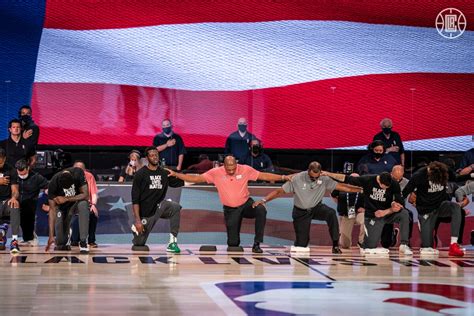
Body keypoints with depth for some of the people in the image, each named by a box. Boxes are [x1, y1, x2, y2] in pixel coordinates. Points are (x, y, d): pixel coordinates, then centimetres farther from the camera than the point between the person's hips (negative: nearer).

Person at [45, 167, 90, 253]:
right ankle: (62, 244, 25)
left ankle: (83, 241, -31)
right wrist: (51, 236, -33)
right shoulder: (53, 183, -29)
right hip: (62, 206, 0)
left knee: (83, 204, -36)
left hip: (77, 201, 0)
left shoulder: (78, 173, -27)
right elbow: (52, 210, -29)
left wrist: (66, 199, -33)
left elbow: (85, 195, -25)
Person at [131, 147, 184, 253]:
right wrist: (137, 219, -21)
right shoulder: (140, 174, -9)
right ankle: (135, 228, 37)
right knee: (139, 244, 0)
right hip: (145, 212, -3)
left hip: (159, 207, 3)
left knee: (175, 207, -29)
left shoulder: (165, 173, 4)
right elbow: (135, 199, -13)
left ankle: (172, 242, -24)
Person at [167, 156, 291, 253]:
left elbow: (263, 176, -5)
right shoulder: (216, 173, -11)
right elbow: (197, 178, -9)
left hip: (246, 204, 0)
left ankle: (256, 244, -23)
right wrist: (175, 174, -16)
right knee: (233, 243, -3)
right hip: (230, 210, 0)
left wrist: (283, 177, -12)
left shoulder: (245, 170, -10)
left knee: (261, 210, -34)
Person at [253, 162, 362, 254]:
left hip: (316, 208, 2)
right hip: (301, 212, -2)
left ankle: (335, 245, -25)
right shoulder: (297, 179, -18)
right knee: (301, 244, -5)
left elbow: (340, 186, -14)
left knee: (331, 213, -32)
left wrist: (360, 189, -21)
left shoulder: (324, 179, -12)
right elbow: (280, 191, -16)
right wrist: (264, 200, -25)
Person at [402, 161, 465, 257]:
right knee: (427, 246, -6)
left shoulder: (445, 173, -11)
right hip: (426, 210, -2)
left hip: (440, 205, 3)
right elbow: (405, 192, -15)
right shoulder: (419, 176, -20)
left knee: (456, 207, -33)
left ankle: (454, 245, -35)